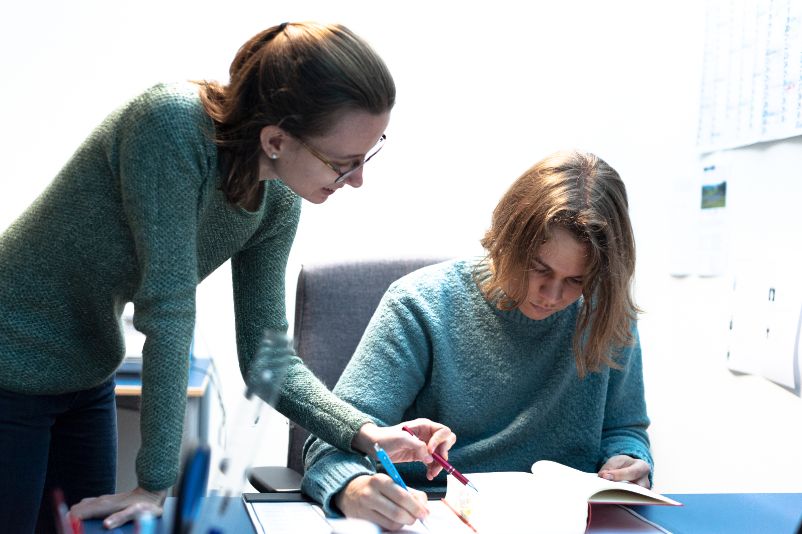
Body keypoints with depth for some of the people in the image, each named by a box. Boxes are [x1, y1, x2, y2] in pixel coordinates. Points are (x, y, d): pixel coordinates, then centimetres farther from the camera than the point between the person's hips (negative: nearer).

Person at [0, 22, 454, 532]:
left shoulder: (278, 203, -9)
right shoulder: (172, 124, -31)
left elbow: (265, 358, -3)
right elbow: (168, 304, -31)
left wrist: (367, 434, -17)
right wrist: (157, 483, -28)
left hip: (88, 379, 7)